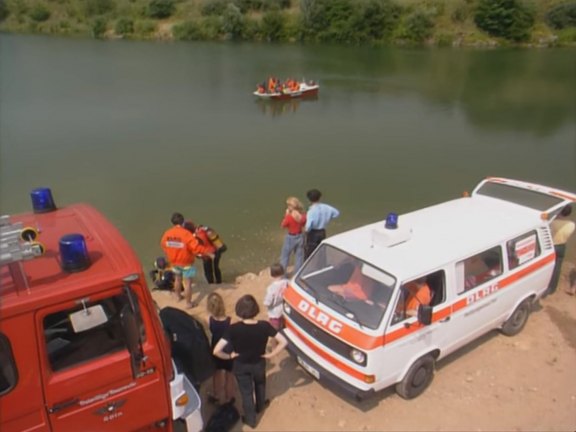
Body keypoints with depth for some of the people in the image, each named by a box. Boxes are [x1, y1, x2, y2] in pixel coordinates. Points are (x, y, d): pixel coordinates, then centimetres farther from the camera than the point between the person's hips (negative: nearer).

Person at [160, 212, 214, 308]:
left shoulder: (167, 233, -7)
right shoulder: (186, 234, -26)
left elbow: (163, 245, 10)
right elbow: (196, 247, -29)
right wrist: (209, 253, -20)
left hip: (174, 262, 6)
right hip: (186, 262, -6)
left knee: (178, 279, 28)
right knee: (187, 283, 5)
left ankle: (178, 296, 47)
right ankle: (189, 303, 13)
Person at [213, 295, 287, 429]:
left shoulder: (234, 329, -31)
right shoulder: (264, 326, -26)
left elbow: (217, 351, -32)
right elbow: (283, 342, -21)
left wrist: (229, 356, -13)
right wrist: (271, 354, -8)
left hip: (241, 366, -1)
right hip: (259, 363, 2)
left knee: (246, 392, 24)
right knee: (260, 385, 34)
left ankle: (250, 419, 44)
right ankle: (260, 406, 59)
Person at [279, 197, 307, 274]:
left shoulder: (289, 216, -27)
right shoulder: (303, 215, -12)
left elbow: (283, 225, -10)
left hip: (290, 238, -4)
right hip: (300, 237, 4)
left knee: (285, 256, 15)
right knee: (299, 256, 19)